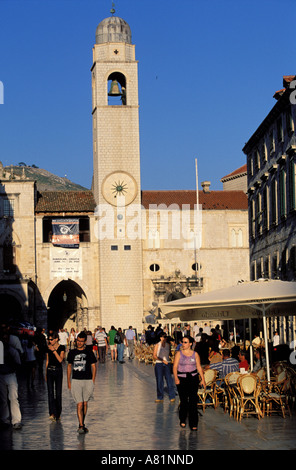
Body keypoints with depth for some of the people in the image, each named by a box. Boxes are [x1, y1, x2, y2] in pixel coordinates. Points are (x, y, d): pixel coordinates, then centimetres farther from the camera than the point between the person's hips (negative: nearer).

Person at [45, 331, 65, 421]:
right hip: (50, 370, 2)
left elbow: (60, 360, -16)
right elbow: (47, 361, 12)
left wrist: (54, 350, -20)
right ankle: (52, 414, -16)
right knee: (50, 392, -9)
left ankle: (58, 414, 16)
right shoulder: (48, 348, 5)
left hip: (58, 371, -2)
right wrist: (46, 374, 13)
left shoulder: (61, 348, -4)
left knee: (58, 393, 4)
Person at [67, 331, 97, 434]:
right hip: (76, 381, 0)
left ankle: (82, 424, 22)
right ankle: (81, 426, -12)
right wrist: (68, 381, 8)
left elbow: (93, 366, 5)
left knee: (85, 404, 9)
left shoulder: (89, 352, 3)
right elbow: (69, 367, 13)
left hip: (87, 380, 0)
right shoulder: (72, 352, 6)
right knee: (79, 404, -9)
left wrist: (93, 381, -1)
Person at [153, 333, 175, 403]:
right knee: (159, 381, 2)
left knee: (169, 380, -5)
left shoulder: (168, 345, 8)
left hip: (167, 364, 2)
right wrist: (162, 360, -15)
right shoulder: (157, 345, -2)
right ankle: (160, 398, 11)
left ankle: (172, 397, 2)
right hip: (159, 364, -2)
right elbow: (154, 356, -7)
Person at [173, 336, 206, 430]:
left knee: (193, 401, -6)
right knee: (184, 400, 0)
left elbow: (199, 367, 10)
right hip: (182, 379, -1)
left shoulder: (195, 354, 6)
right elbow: (175, 367, -2)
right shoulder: (179, 354, 2)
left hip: (193, 377, 1)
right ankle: (182, 420, 24)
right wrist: (176, 378, -16)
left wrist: (203, 379, 3)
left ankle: (193, 424, -2)